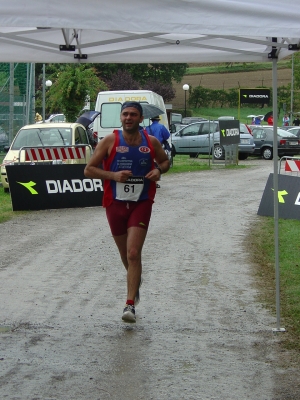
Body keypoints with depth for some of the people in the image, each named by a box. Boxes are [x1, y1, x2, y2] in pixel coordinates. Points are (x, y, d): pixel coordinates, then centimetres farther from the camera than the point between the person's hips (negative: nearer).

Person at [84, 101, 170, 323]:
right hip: (115, 203, 1)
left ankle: (130, 305, -14)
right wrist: (113, 175, -18)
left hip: (141, 203, -1)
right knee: (126, 254, 15)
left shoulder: (151, 142, 0)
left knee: (133, 253, -14)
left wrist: (159, 170, -4)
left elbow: (165, 161, 19)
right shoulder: (110, 141, -4)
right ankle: (136, 282, 47)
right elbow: (89, 169, -2)